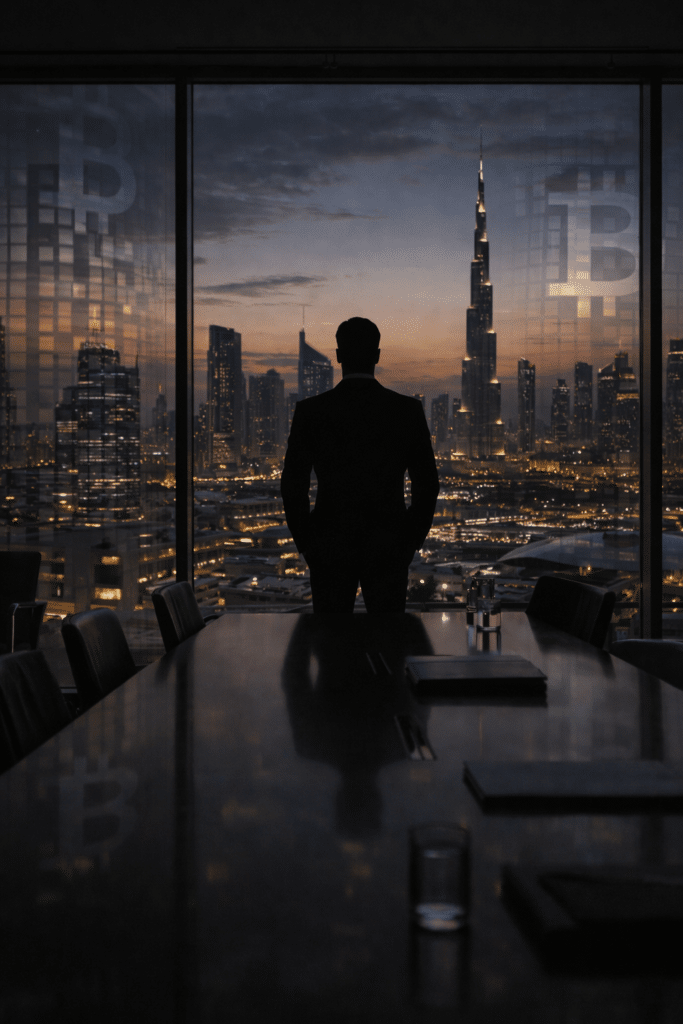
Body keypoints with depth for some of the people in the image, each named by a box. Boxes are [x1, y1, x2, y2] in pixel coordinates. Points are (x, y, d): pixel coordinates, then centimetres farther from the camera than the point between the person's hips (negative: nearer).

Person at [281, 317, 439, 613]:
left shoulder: (310, 411, -6)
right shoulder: (408, 410, -3)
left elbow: (292, 485, -3)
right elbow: (427, 483, 0)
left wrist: (306, 543, 8)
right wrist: (412, 541, 10)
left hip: (329, 548, 0)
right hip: (388, 549, 1)